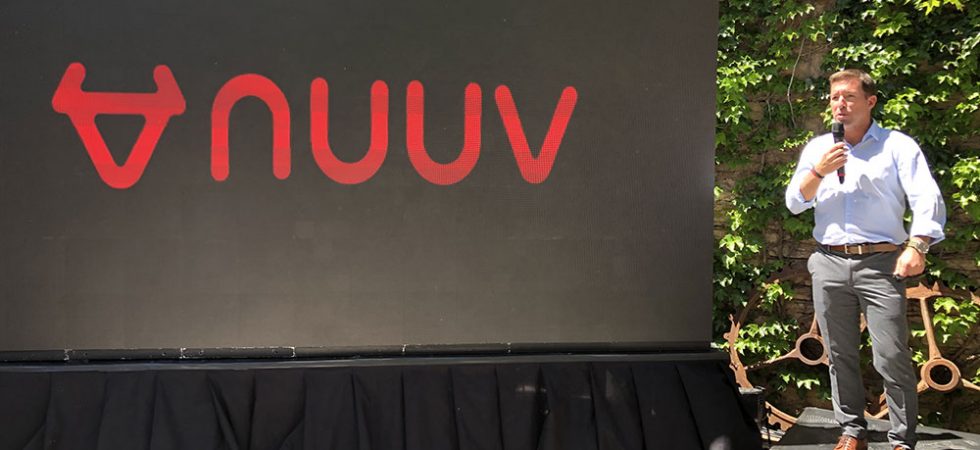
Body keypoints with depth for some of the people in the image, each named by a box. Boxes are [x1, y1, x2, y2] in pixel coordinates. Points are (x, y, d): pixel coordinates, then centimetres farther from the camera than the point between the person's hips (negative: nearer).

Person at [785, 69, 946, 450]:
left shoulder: (897, 146, 4)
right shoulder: (816, 148, 15)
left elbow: (928, 199, -6)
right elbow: (794, 202, 9)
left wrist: (917, 246, -21)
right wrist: (819, 171, -8)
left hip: (881, 264, -3)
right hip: (829, 263, 4)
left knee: (892, 357, -7)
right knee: (840, 355, 8)